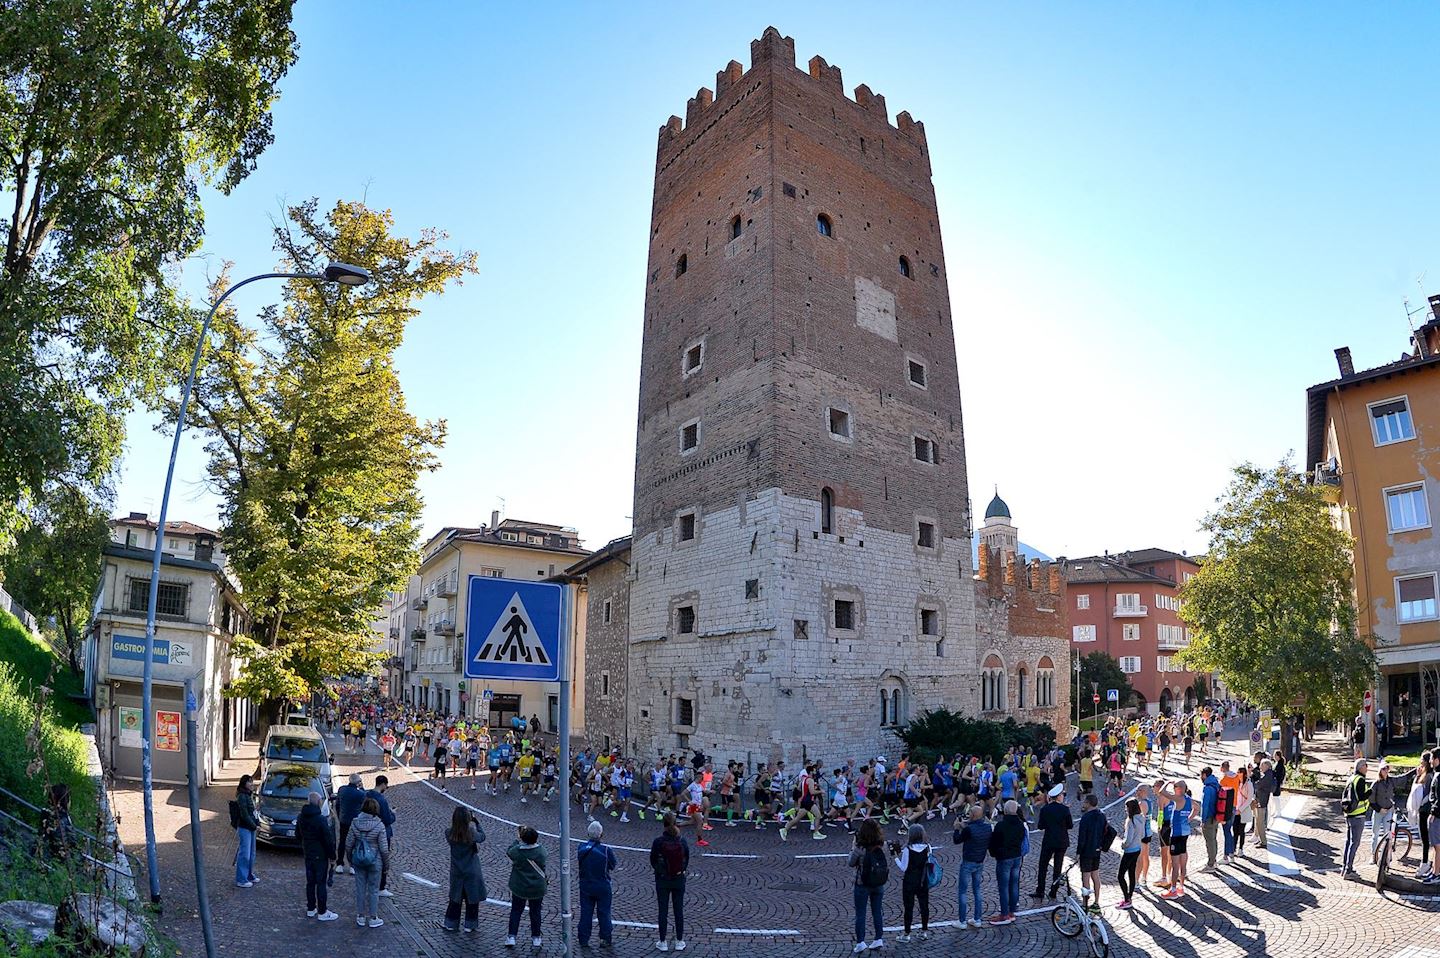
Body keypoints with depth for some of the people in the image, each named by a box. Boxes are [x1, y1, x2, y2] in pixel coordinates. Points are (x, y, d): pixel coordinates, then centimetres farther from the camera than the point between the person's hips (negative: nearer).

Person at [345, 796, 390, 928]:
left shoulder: (355, 823, -9)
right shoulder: (379, 825, -18)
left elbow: (348, 844, -1)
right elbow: (384, 848, -14)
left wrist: (350, 859, 15)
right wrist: (386, 861, 2)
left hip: (358, 861, 3)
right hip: (374, 862, -3)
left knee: (360, 888, 16)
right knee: (374, 890, 11)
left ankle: (360, 917, 28)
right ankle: (373, 918, 21)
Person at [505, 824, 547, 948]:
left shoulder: (516, 851, -22)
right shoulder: (541, 851, -18)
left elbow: (507, 853, 0)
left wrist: (516, 840, 7)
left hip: (519, 888, -1)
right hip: (537, 888, 1)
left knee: (515, 911, 18)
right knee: (535, 912, 16)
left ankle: (511, 937, 19)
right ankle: (536, 938, 26)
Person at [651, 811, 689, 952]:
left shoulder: (658, 841, -16)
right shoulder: (682, 840, -10)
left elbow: (653, 860, -6)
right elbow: (687, 858, 0)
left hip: (662, 879, -2)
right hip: (679, 879, 2)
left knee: (663, 911, 9)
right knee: (679, 910, 12)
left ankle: (663, 942, 16)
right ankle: (679, 942, 19)